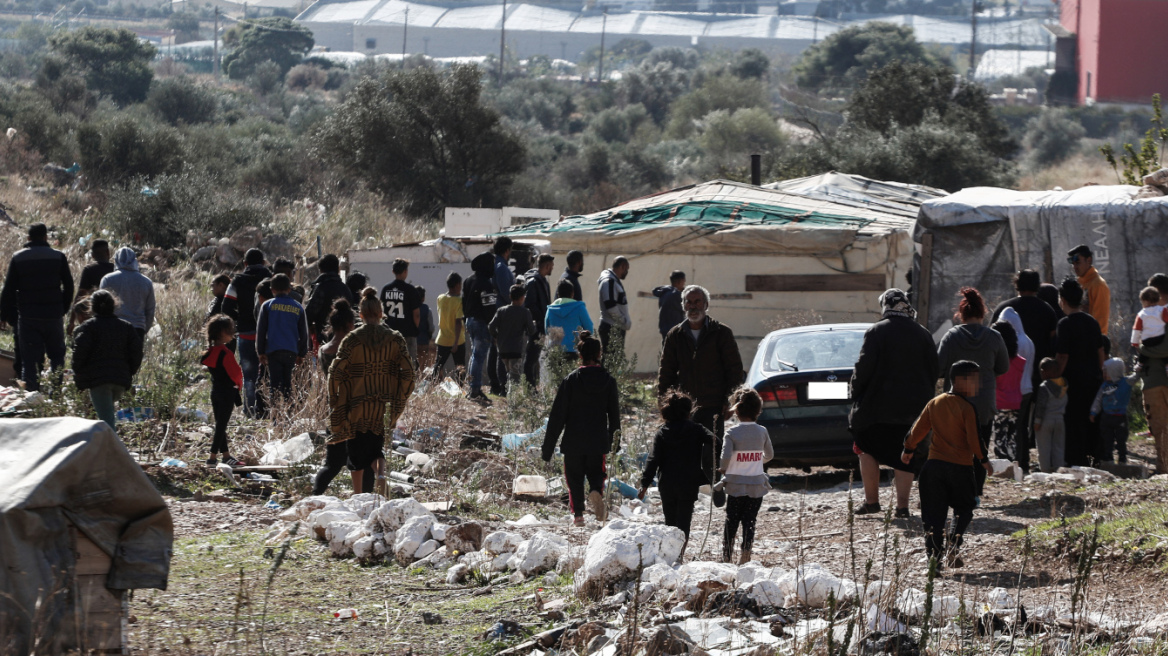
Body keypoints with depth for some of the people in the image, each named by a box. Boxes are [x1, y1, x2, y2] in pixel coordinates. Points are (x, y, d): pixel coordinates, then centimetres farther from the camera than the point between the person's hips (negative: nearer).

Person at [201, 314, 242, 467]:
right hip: (227, 392, -8)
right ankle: (212, 458, -5)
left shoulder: (209, 352, 5)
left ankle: (225, 455, 23)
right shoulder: (226, 353, -20)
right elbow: (236, 374, -17)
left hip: (215, 390, 8)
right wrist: (239, 385, 5)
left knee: (220, 424, 14)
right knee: (221, 425, -4)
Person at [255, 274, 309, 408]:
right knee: (287, 383, 12)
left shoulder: (267, 305, 2)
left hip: (273, 351, -2)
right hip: (292, 351, 2)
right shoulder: (298, 307, 9)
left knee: (275, 383, -4)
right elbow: (304, 333, 12)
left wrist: (261, 352, 8)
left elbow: (260, 330, 2)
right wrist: (302, 354, 19)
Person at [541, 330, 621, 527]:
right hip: (598, 441, 2)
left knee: (574, 476, 11)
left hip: (574, 441, -2)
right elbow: (614, 415, 8)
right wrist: (615, 442, 21)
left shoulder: (571, 380, -9)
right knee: (596, 472, 17)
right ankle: (596, 491, -16)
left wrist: (548, 448, -2)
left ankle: (578, 513, 0)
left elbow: (557, 416, -7)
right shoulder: (608, 381, -1)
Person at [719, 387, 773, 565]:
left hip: (736, 485, -2)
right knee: (749, 522, 6)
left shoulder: (732, 433, -11)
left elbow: (726, 456, -21)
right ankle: (745, 554, -6)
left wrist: (723, 470, -1)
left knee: (731, 522, 9)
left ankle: (727, 557, 11)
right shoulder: (762, 432, -1)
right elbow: (769, 455, 11)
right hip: (757, 485, 2)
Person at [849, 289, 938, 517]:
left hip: (878, 404, -3)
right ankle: (902, 505, 2)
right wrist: (923, 395, 19)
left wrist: (856, 392, 1)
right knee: (905, 456, 8)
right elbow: (935, 370, 8)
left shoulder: (877, 332, -9)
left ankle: (871, 501, 11)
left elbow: (864, 367, -14)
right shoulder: (922, 334, 4)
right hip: (913, 407, 4)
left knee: (867, 450, 12)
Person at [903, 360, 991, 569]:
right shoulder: (967, 407, -10)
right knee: (964, 508, 14)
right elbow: (974, 439, -12)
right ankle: (953, 546, -5)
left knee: (934, 513, 8)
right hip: (961, 466, -4)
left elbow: (918, 430, 10)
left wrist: (908, 450, 26)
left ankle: (934, 556, 3)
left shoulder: (934, 403, 5)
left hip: (934, 464, 4)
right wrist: (983, 460, 3)